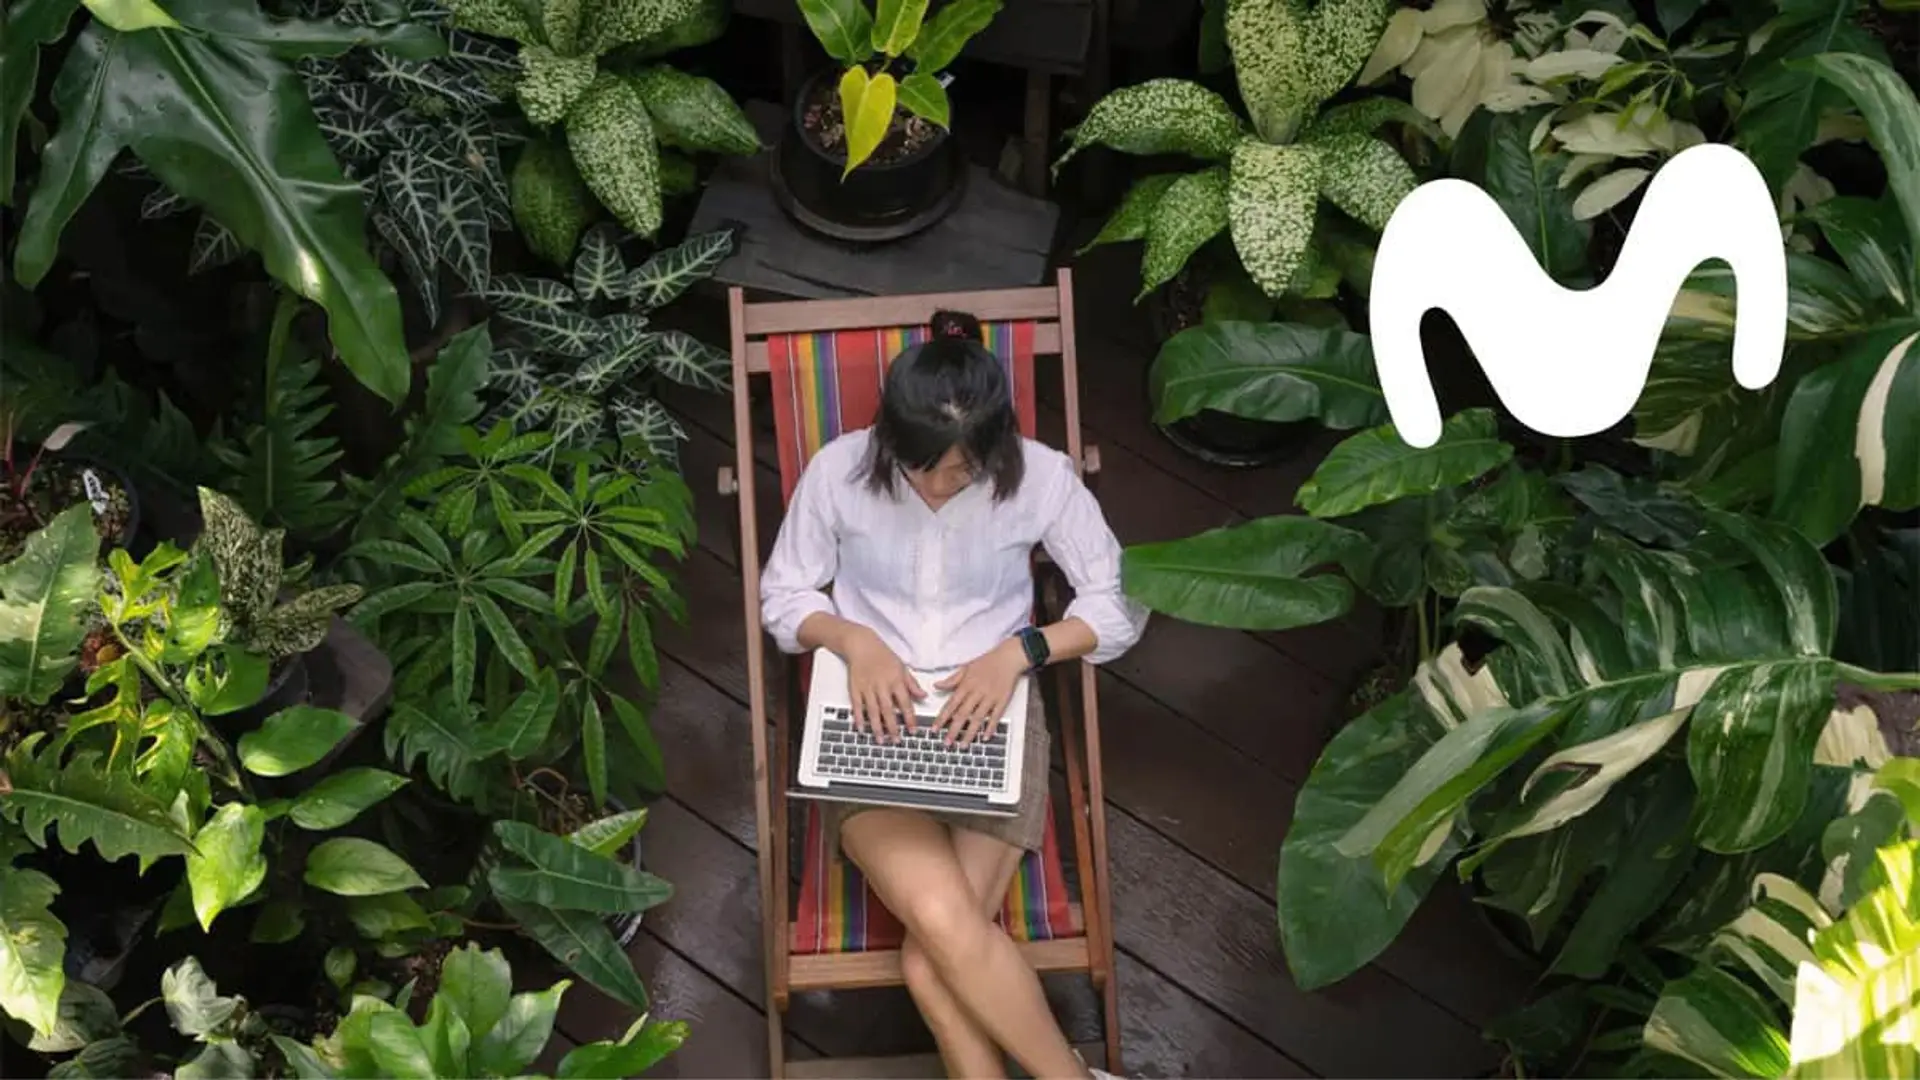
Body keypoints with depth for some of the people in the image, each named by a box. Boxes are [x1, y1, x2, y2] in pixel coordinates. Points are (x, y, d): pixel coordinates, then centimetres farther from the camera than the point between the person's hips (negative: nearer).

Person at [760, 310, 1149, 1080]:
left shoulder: (1039, 476, -9)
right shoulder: (839, 471, -9)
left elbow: (1124, 604, -2)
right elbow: (783, 595, 4)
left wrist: (1018, 650, -17)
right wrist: (855, 640, -16)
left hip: (992, 717, 0)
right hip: (872, 719, 1)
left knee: (930, 961, -21)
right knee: (943, 923, -26)